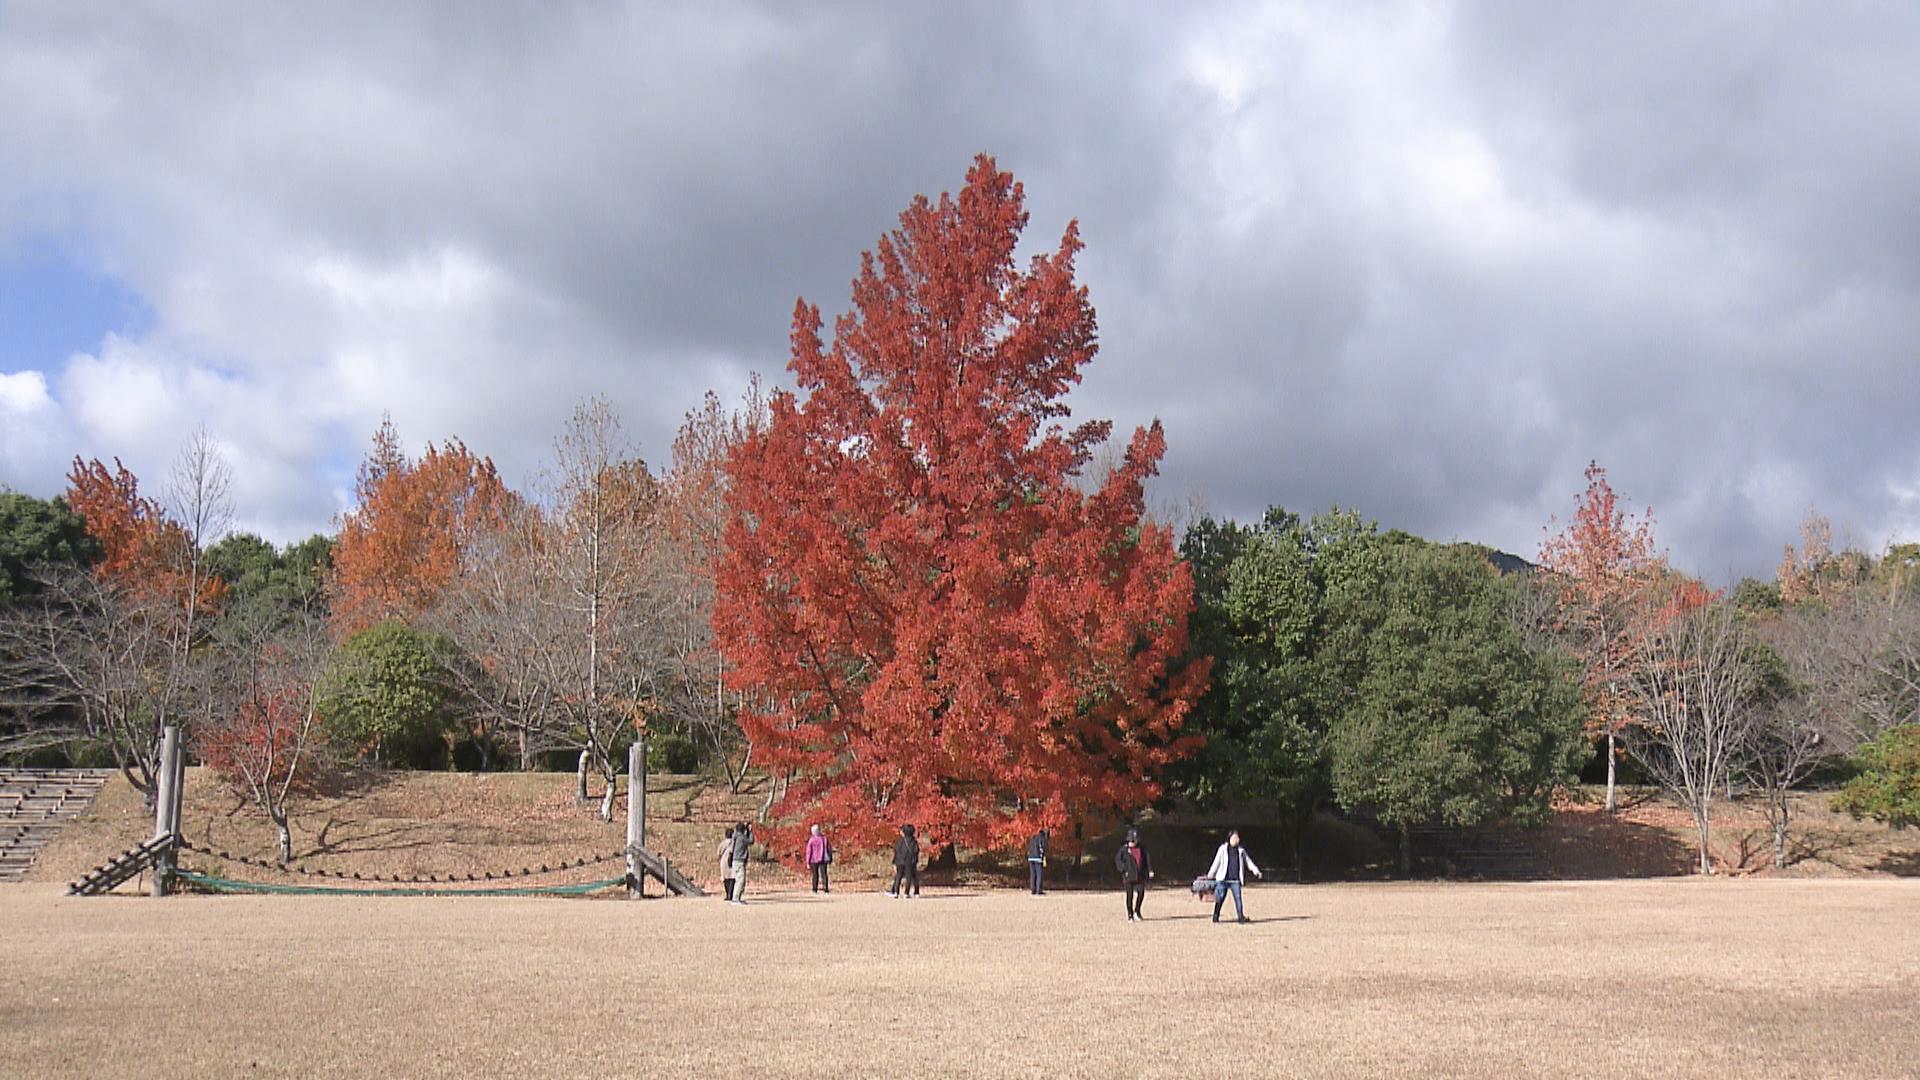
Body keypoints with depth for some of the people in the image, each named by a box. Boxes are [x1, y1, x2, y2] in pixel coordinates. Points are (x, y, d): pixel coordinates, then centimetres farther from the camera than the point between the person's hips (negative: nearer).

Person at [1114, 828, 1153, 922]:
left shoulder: (1141, 849, 10)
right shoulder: (1124, 849, -1)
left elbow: (1147, 859, 11)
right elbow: (1117, 859, -3)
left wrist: (1150, 870, 1)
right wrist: (1123, 869, -11)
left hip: (1140, 875, 3)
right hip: (1129, 876, -3)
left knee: (1141, 893, -2)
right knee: (1130, 895, 0)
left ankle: (1137, 911, 19)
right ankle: (1130, 915, 9)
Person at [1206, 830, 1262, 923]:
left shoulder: (1241, 850, 11)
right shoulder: (1223, 849, 3)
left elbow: (1248, 861, 14)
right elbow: (1216, 863, 4)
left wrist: (1255, 870, -1)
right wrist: (1210, 876, 4)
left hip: (1235, 880, 2)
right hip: (1223, 879, -2)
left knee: (1238, 897, -7)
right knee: (1220, 898, 0)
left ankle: (1240, 916, -5)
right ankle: (1216, 916, 12)